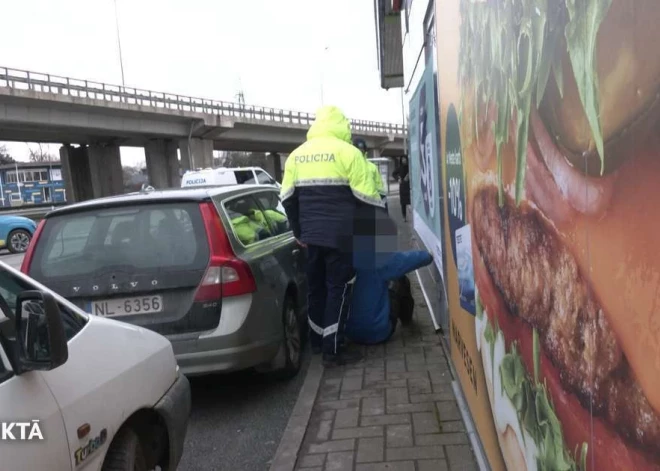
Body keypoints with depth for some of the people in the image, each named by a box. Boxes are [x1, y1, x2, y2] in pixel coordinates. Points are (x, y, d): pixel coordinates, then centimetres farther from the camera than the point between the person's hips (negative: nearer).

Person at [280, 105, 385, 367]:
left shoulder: (296, 155, 10)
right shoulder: (347, 152, -8)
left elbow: (287, 198, 13)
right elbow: (366, 197, -9)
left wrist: (299, 231, 22)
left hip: (312, 234, 6)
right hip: (340, 235, -6)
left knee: (316, 287, 16)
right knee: (338, 289, 0)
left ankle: (317, 341, 26)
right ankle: (333, 350, 3)